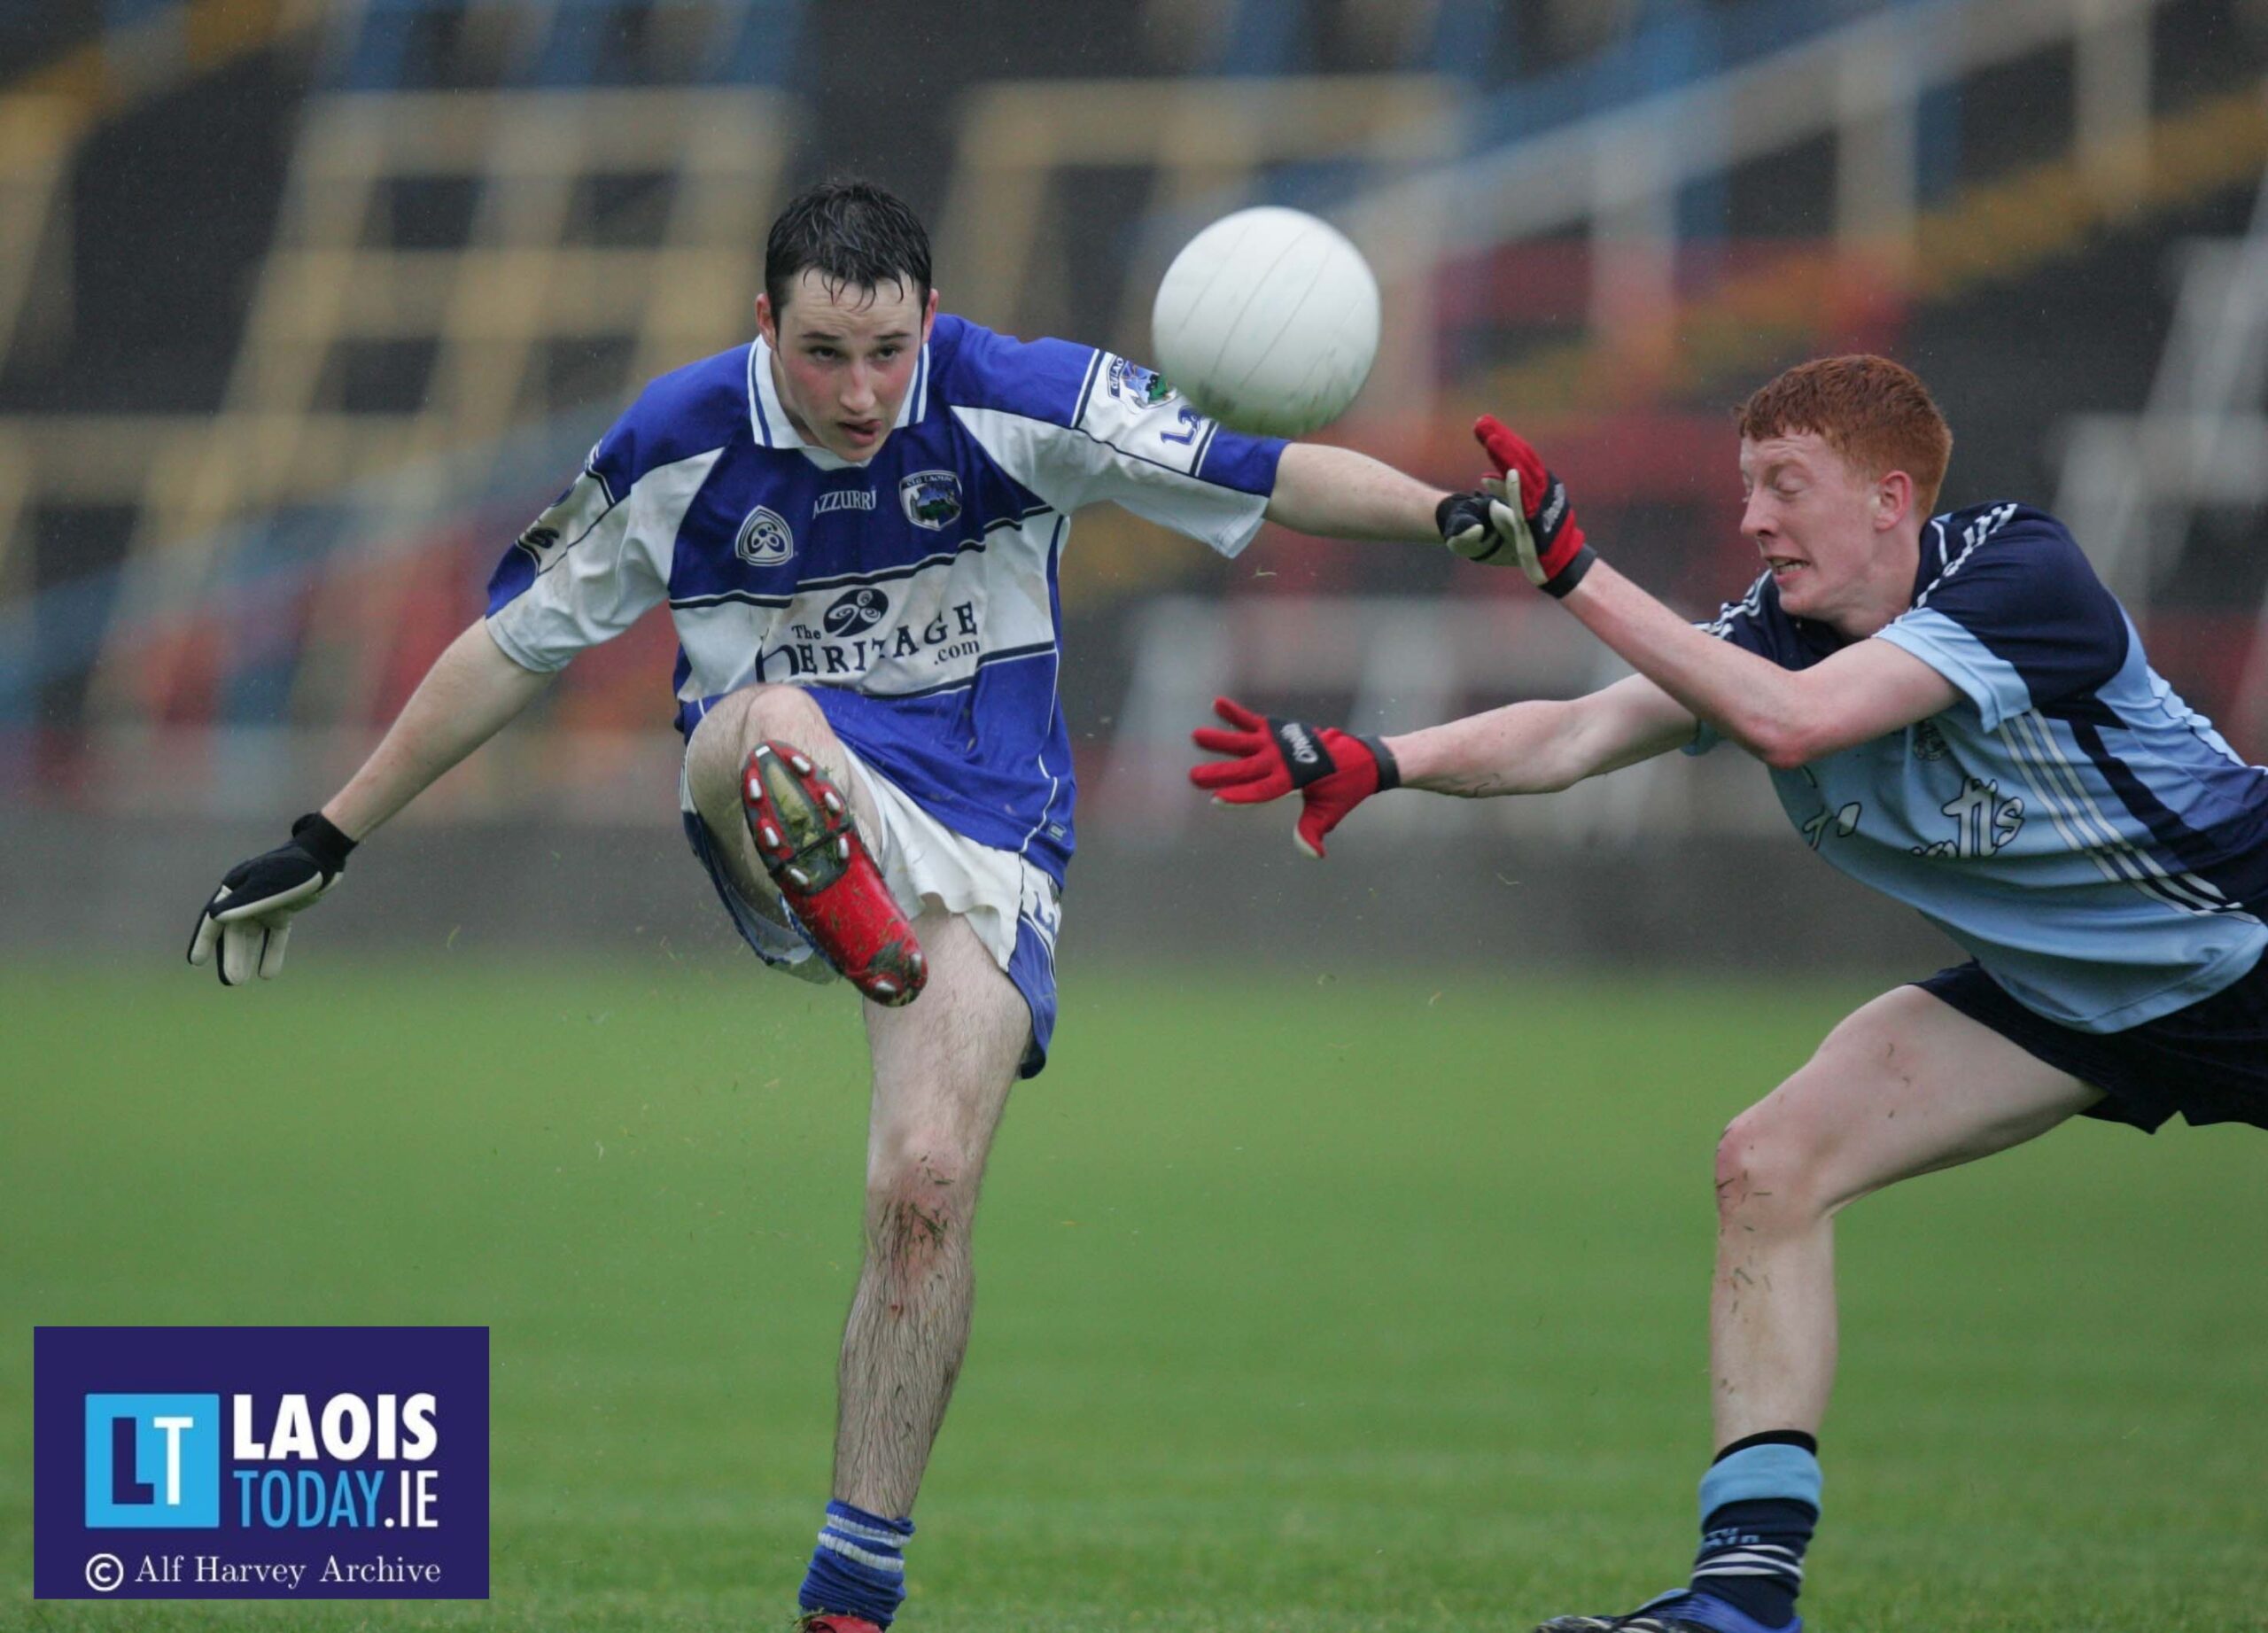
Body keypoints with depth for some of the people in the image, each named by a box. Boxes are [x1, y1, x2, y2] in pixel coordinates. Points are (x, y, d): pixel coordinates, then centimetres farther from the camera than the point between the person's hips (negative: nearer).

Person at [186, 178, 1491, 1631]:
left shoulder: (1019, 405, -10)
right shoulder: (679, 449, -6)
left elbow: (1258, 472, -6)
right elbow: (515, 645, 4)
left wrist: (1457, 516, -19)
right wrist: (329, 841, 6)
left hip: (982, 836, -1)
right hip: (782, 824, 1)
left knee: (928, 1184, -16)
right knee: (776, 723, -36)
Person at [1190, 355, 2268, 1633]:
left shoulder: (2023, 574, -29)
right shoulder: (1776, 628, -9)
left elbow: (1792, 719, -40)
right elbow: (1580, 734, -19)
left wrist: (1573, 567, -42)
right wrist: (1376, 761, -33)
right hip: (2054, 989, 6)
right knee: (1772, 1165, -9)